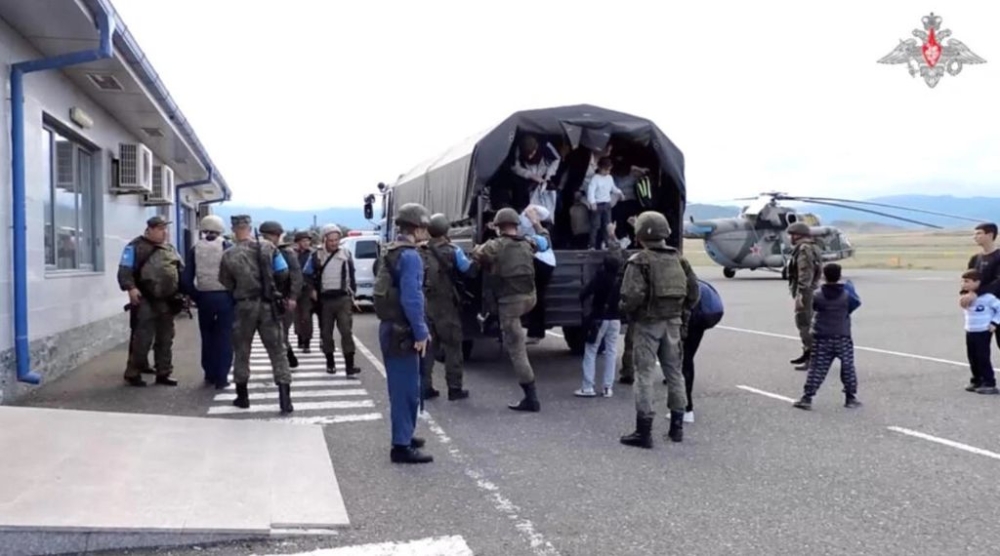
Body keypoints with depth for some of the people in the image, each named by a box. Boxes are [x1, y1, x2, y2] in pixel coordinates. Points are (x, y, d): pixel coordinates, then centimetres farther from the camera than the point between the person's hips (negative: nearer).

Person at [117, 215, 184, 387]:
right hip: (146, 301, -6)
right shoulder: (135, 247, -3)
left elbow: (181, 270, 24)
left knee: (165, 340, 10)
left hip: (167, 301, 7)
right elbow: (125, 270, -10)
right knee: (143, 339, -6)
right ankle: (132, 373, 6)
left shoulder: (170, 249, 17)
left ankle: (163, 373, 18)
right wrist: (130, 288, -23)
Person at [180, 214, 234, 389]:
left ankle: (210, 375, 23)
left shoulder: (195, 249, 3)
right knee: (224, 338, 4)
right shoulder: (228, 247, -3)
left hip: (204, 298, 3)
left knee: (207, 337, 16)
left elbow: (186, 279, 0)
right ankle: (221, 378, 3)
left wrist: (195, 296, 10)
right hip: (225, 297, -2)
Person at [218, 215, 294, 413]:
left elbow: (226, 283, -1)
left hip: (245, 306, -1)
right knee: (277, 351, 4)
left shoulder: (229, 255, -7)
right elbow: (283, 273, 1)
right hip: (268, 305, 1)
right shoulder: (268, 247, -3)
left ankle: (242, 396, 22)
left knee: (242, 351, 15)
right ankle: (285, 398, -3)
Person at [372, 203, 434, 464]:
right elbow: (411, 298, -24)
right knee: (406, 388, -4)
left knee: (401, 386, 19)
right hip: (402, 331, -10)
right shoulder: (410, 256, -17)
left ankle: (404, 435, 31)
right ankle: (402, 446, 1)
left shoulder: (392, 252, 14)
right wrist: (421, 332, -18)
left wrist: (420, 328, 18)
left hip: (390, 327, 10)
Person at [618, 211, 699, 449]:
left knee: (645, 374, -1)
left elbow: (633, 296, -21)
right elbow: (693, 290, 8)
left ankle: (644, 431, 0)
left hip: (648, 322, -6)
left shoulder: (640, 261, -12)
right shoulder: (677, 259, 7)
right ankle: (677, 425, 25)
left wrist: (624, 309, -2)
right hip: (672, 322, 6)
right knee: (674, 371, 16)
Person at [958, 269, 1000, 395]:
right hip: (970, 332, 7)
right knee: (972, 358, 12)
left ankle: (989, 383, 3)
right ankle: (977, 381, 24)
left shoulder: (987, 296, -18)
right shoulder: (966, 297, 5)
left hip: (983, 332, -7)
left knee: (983, 358, -5)